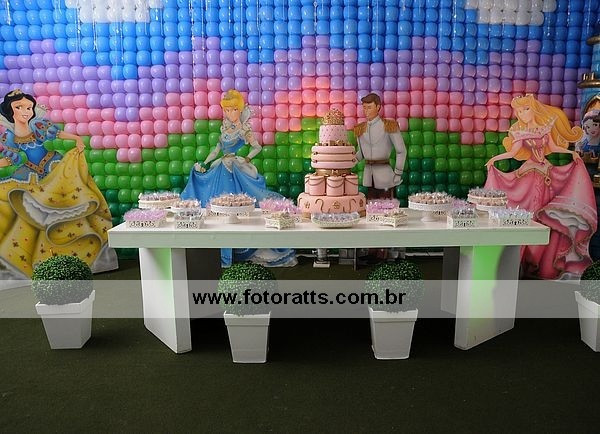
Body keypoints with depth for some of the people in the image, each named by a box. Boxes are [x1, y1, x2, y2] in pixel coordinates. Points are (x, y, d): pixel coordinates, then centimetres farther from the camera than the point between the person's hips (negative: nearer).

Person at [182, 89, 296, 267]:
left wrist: (246, 159, -16)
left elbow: (257, 147, -5)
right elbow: (218, 147, 15)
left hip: (238, 171, -6)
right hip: (221, 169, 6)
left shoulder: (244, 130, -8)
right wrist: (205, 163, 12)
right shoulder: (225, 126, 9)